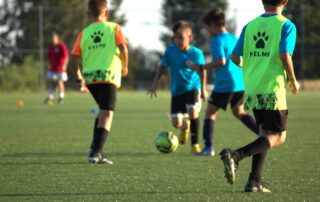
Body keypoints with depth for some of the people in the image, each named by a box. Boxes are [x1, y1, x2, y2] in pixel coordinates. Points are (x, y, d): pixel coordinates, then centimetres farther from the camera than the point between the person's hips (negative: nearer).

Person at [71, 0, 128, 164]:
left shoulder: (83, 34, 9)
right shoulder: (114, 28, 3)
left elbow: (74, 58, 2)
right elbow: (123, 49, -9)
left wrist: (79, 77, 17)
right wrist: (124, 67, 8)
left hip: (90, 78, 4)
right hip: (108, 76, -4)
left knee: (102, 111, 23)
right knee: (107, 115, -3)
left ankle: (95, 148, 15)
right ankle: (96, 152, -15)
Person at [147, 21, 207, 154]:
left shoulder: (196, 53, -10)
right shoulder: (170, 51, -8)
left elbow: (202, 71, 4)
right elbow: (162, 67, 5)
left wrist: (203, 89, 5)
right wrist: (155, 84, 1)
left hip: (193, 87, -2)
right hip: (177, 90, 2)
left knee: (193, 111, -28)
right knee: (176, 122, -4)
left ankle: (195, 143, -10)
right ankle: (185, 126, 37)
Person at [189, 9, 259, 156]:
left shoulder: (217, 40, -10)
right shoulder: (234, 38, 14)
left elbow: (221, 61, -21)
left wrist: (201, 67, -14)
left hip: (225, 84, -7)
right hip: (240, 83, 7)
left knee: (210, 111, 4)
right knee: (239, 112, 22)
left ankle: (208, 146, -2)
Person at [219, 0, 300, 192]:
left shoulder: (250, 26, 10)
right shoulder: (286, 26, -6)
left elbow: (235, 57, 6)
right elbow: (285, 56, -18)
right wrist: (293, 82, -3)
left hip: (252, 89, 6)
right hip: (273, 89, -6)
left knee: (266, 134, 18)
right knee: (278, 137, 1)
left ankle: (255, 182, 9)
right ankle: (236, 155, -20)